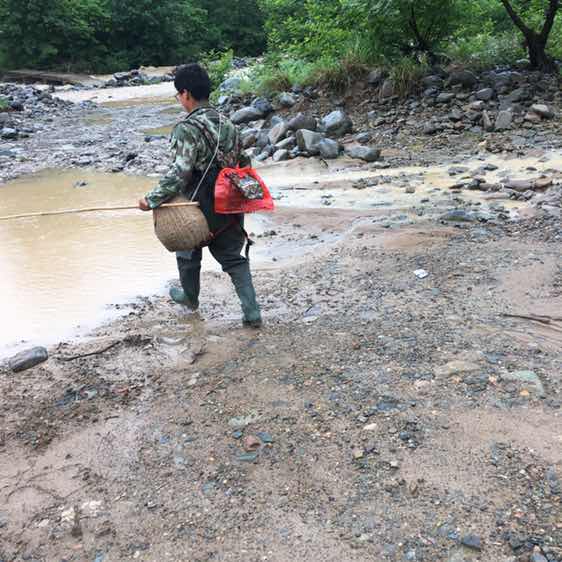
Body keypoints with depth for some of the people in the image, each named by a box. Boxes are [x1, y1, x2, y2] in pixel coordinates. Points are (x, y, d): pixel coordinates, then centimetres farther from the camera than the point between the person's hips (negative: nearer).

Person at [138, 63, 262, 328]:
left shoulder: (187, 129, -18)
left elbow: (179, 173, -25)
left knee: (188, 253, 21)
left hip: (198, 209, -5)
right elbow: (243, 161, 10)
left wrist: (152, 200, -20)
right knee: (233, 257, 12)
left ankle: (190, 297, 44)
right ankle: (252, 312, 4)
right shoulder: (226, 123, 5)